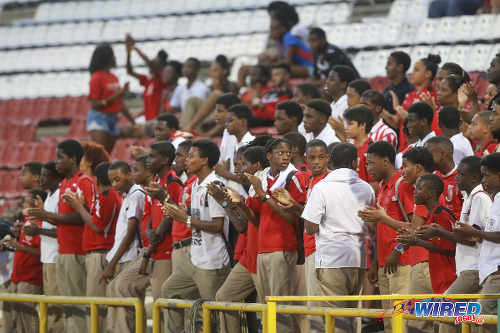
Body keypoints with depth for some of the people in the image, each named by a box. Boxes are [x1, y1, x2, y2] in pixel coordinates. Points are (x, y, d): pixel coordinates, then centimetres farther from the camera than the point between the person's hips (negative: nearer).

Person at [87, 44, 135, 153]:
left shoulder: (114, 78, 13)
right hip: (99, 118, -7)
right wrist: (115, 97, -20)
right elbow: (95, 105, -11)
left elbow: (120, 103, 19)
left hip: (113, 119, 7)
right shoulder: (97, 77, -9)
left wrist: (132, 120, 18)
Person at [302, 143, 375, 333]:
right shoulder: (366, 189, 6)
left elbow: (311, 228, -7)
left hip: (331, 260, -5)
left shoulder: (322, 188, -7)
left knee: (335, 315, -6)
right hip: (358, 259, 5)